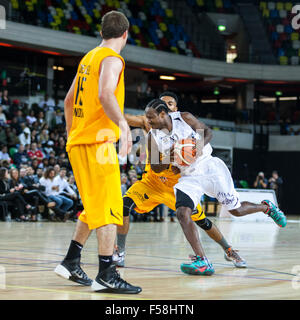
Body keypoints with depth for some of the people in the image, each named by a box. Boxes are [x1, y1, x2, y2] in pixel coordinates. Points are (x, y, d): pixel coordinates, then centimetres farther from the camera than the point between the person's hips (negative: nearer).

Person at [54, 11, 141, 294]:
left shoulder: (89, 58, 19)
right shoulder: (111, 59, -8)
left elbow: (69, 100, 27)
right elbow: (105, 95, -26)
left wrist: (71, 133, 34)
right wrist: (123, 126, -31)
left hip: (78, 142, 9)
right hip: (97, 142, -9)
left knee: (94, 209, 18)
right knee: (108, 209, -9)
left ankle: (71, 263, 21)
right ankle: (106, 276, -11)